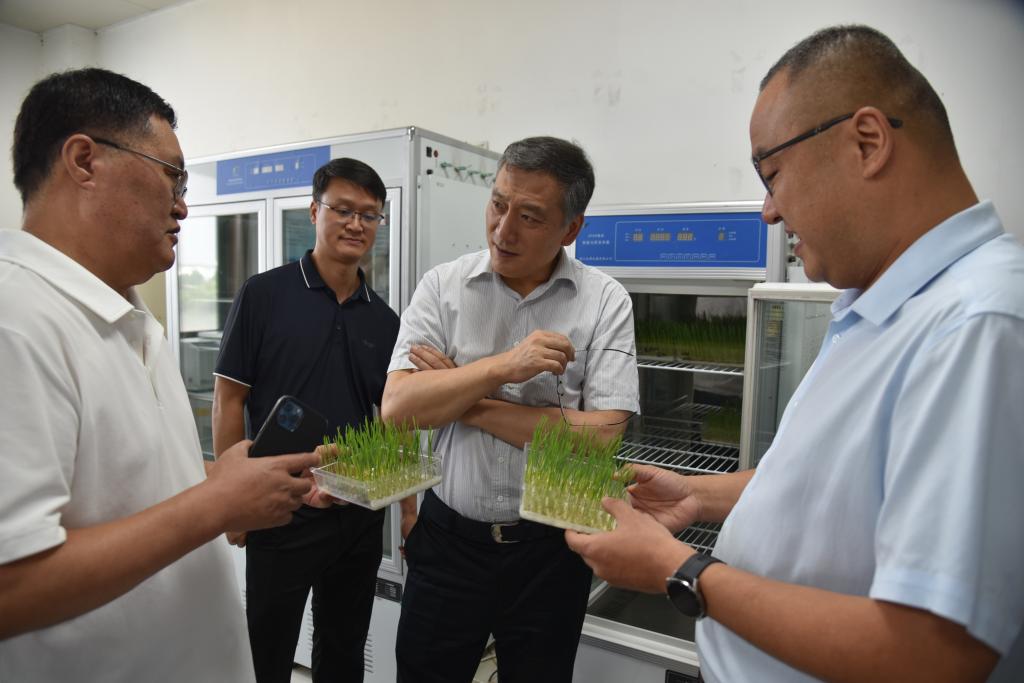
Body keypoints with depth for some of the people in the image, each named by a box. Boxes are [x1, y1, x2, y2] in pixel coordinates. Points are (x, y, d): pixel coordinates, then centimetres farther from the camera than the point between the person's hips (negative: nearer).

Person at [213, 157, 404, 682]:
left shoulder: (383, 319, 3)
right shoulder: (264, 295, -7)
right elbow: (228, 401, -6)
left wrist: (409, 508, 3)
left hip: (361, 515, 4)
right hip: (281, 513, -3)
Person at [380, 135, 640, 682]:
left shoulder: (606, 303, -9)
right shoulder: (443, 287, -5)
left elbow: (600, 436, -17)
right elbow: (397, 406, -13)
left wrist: (464, 400, -16)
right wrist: (504, 366, -25)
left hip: (549, 548, -1)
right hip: (448, 535, 1)